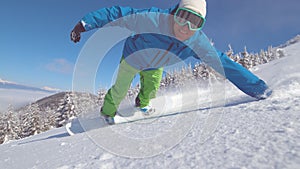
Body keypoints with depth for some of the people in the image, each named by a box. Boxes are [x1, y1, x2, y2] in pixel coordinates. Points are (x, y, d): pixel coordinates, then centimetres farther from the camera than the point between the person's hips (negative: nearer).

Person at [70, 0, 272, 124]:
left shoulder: (198, 42, -30)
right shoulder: (151, 19, -42)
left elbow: (223, 63, -25)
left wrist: (258, 87, -24)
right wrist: (85, 24, -26)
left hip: (155, 66, 3)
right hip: (132, 57, -2)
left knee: (151, 91, 16)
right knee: (120, 91, 10)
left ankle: (142, 103, 54)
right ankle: (108, 111, 43)